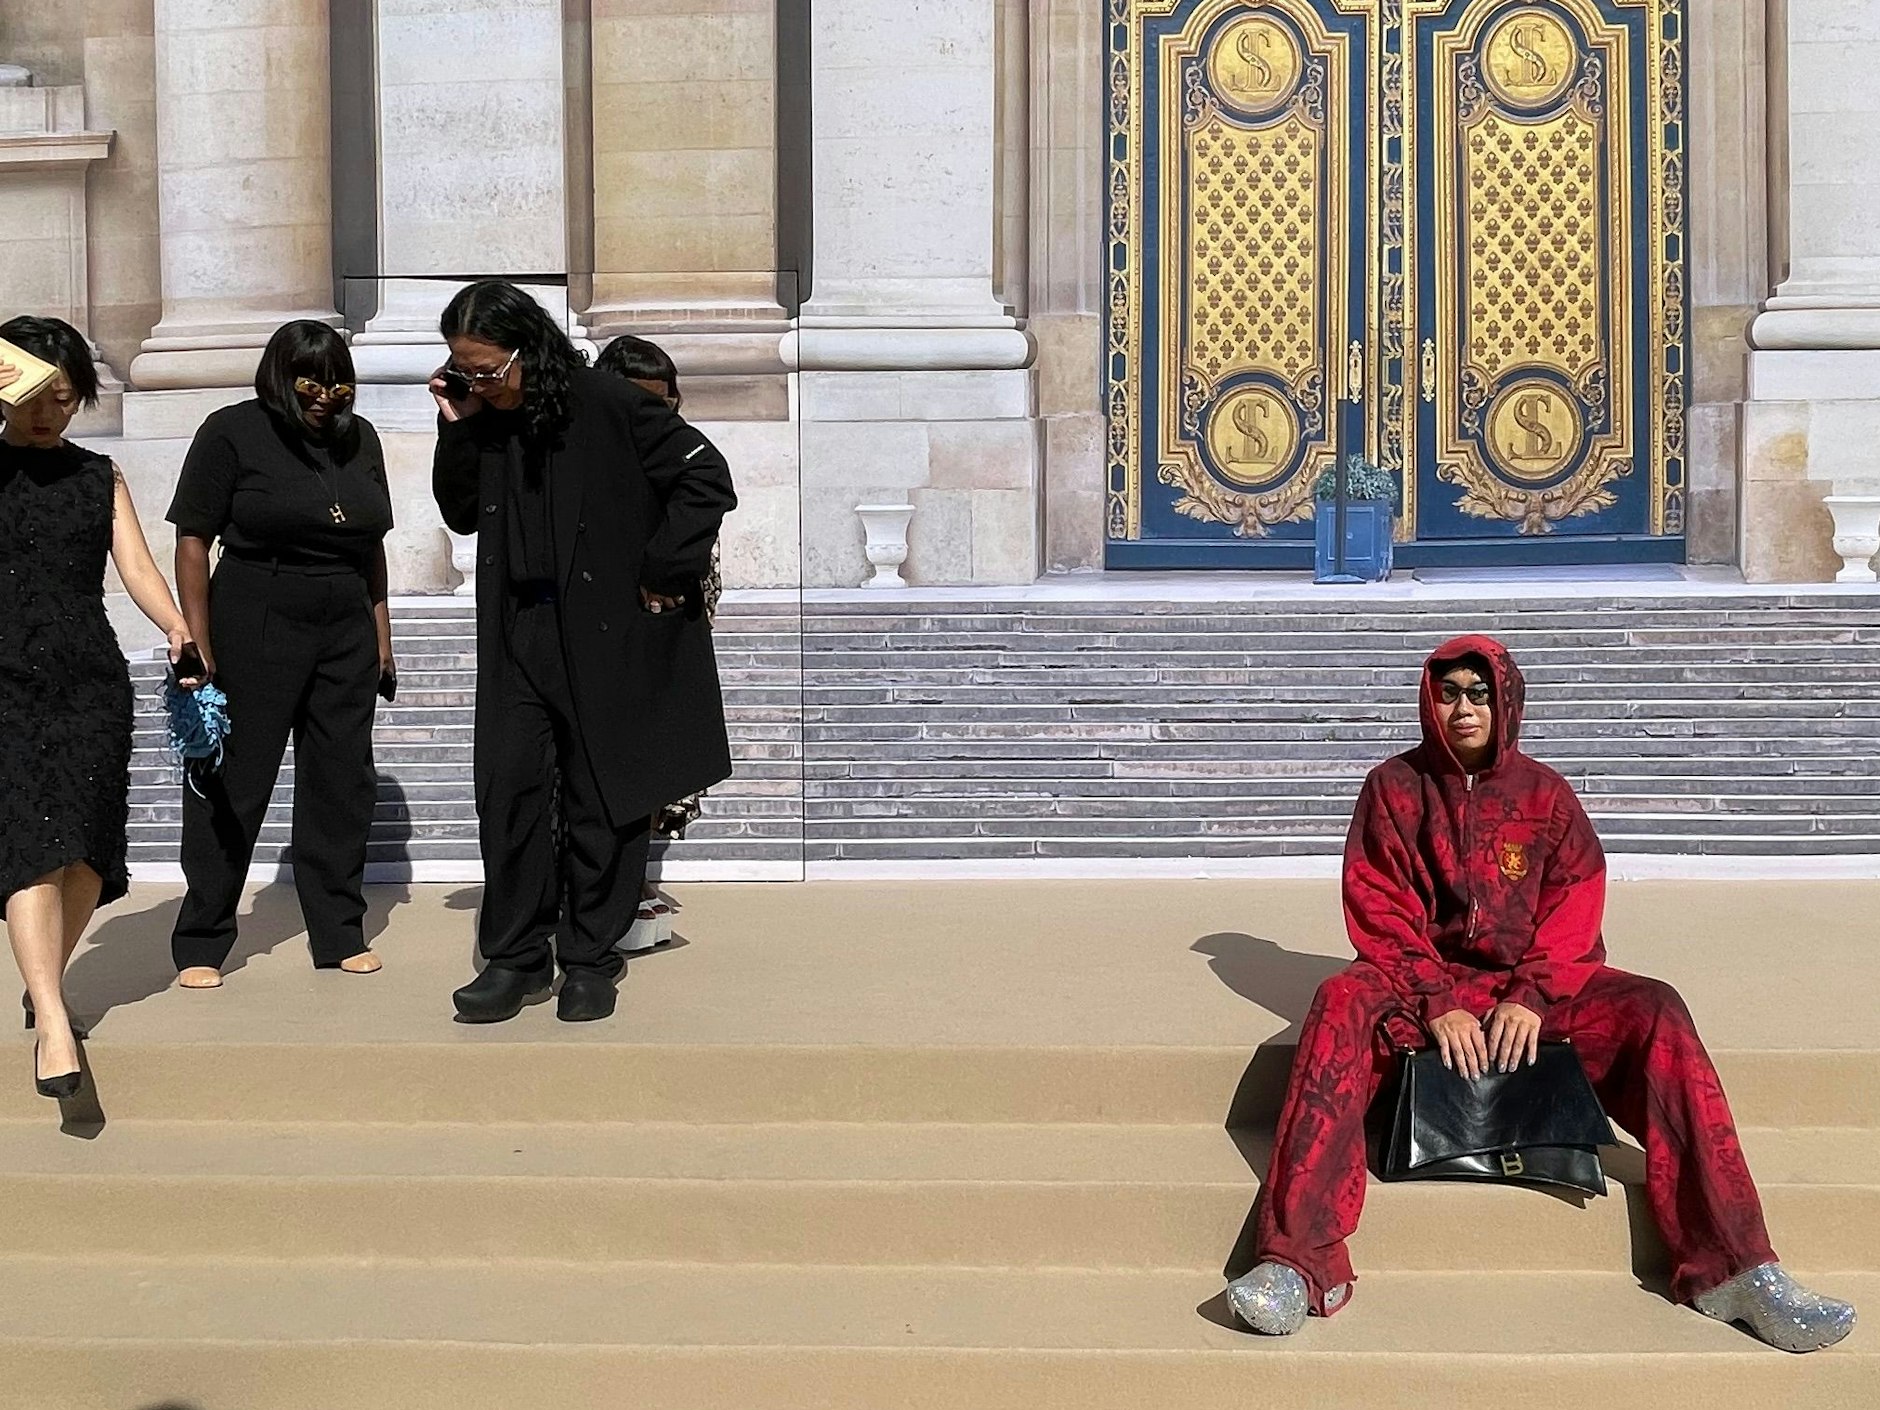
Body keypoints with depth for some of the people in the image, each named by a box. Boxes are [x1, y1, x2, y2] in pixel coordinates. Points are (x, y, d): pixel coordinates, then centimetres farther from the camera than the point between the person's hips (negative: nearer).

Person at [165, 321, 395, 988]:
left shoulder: (359, 438, 11)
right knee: (232, 786, -2)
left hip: (346, 632, 5)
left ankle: (339, 934, 18)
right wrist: (198, 643, -11)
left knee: (343, 784, 7)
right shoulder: (233, 432, -4)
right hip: (254, 628, -5)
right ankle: (201, 943, 7)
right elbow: (192, 540, -6)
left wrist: (382, 638, 13)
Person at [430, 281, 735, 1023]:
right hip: (518, 642, 5)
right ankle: (516, 956, 9)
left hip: (609, 637, -5)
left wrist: (664, 574, -11)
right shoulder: (484, 419, 3)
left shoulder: (608, 404, -14)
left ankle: (590, 960, 15)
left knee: (601, 799, 4)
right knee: (506, 787, -1)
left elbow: (706, 478, -11)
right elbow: (463, 516, 11)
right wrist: (456, 430, -3)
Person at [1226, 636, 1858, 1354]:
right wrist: (1438, 1004, -19)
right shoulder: (1395, 787, 3)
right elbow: (1380, 914, -4)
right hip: (1420, 981, -1)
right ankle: (1301, 1264, -44)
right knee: (1341, 1005, -34)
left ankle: (1731, 1267, -30)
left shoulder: (1545, 793, 8)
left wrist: (1530, 996, -18)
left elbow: (1573, 909, 1)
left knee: (1655, 1011, -25)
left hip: (1533, 983, 2)